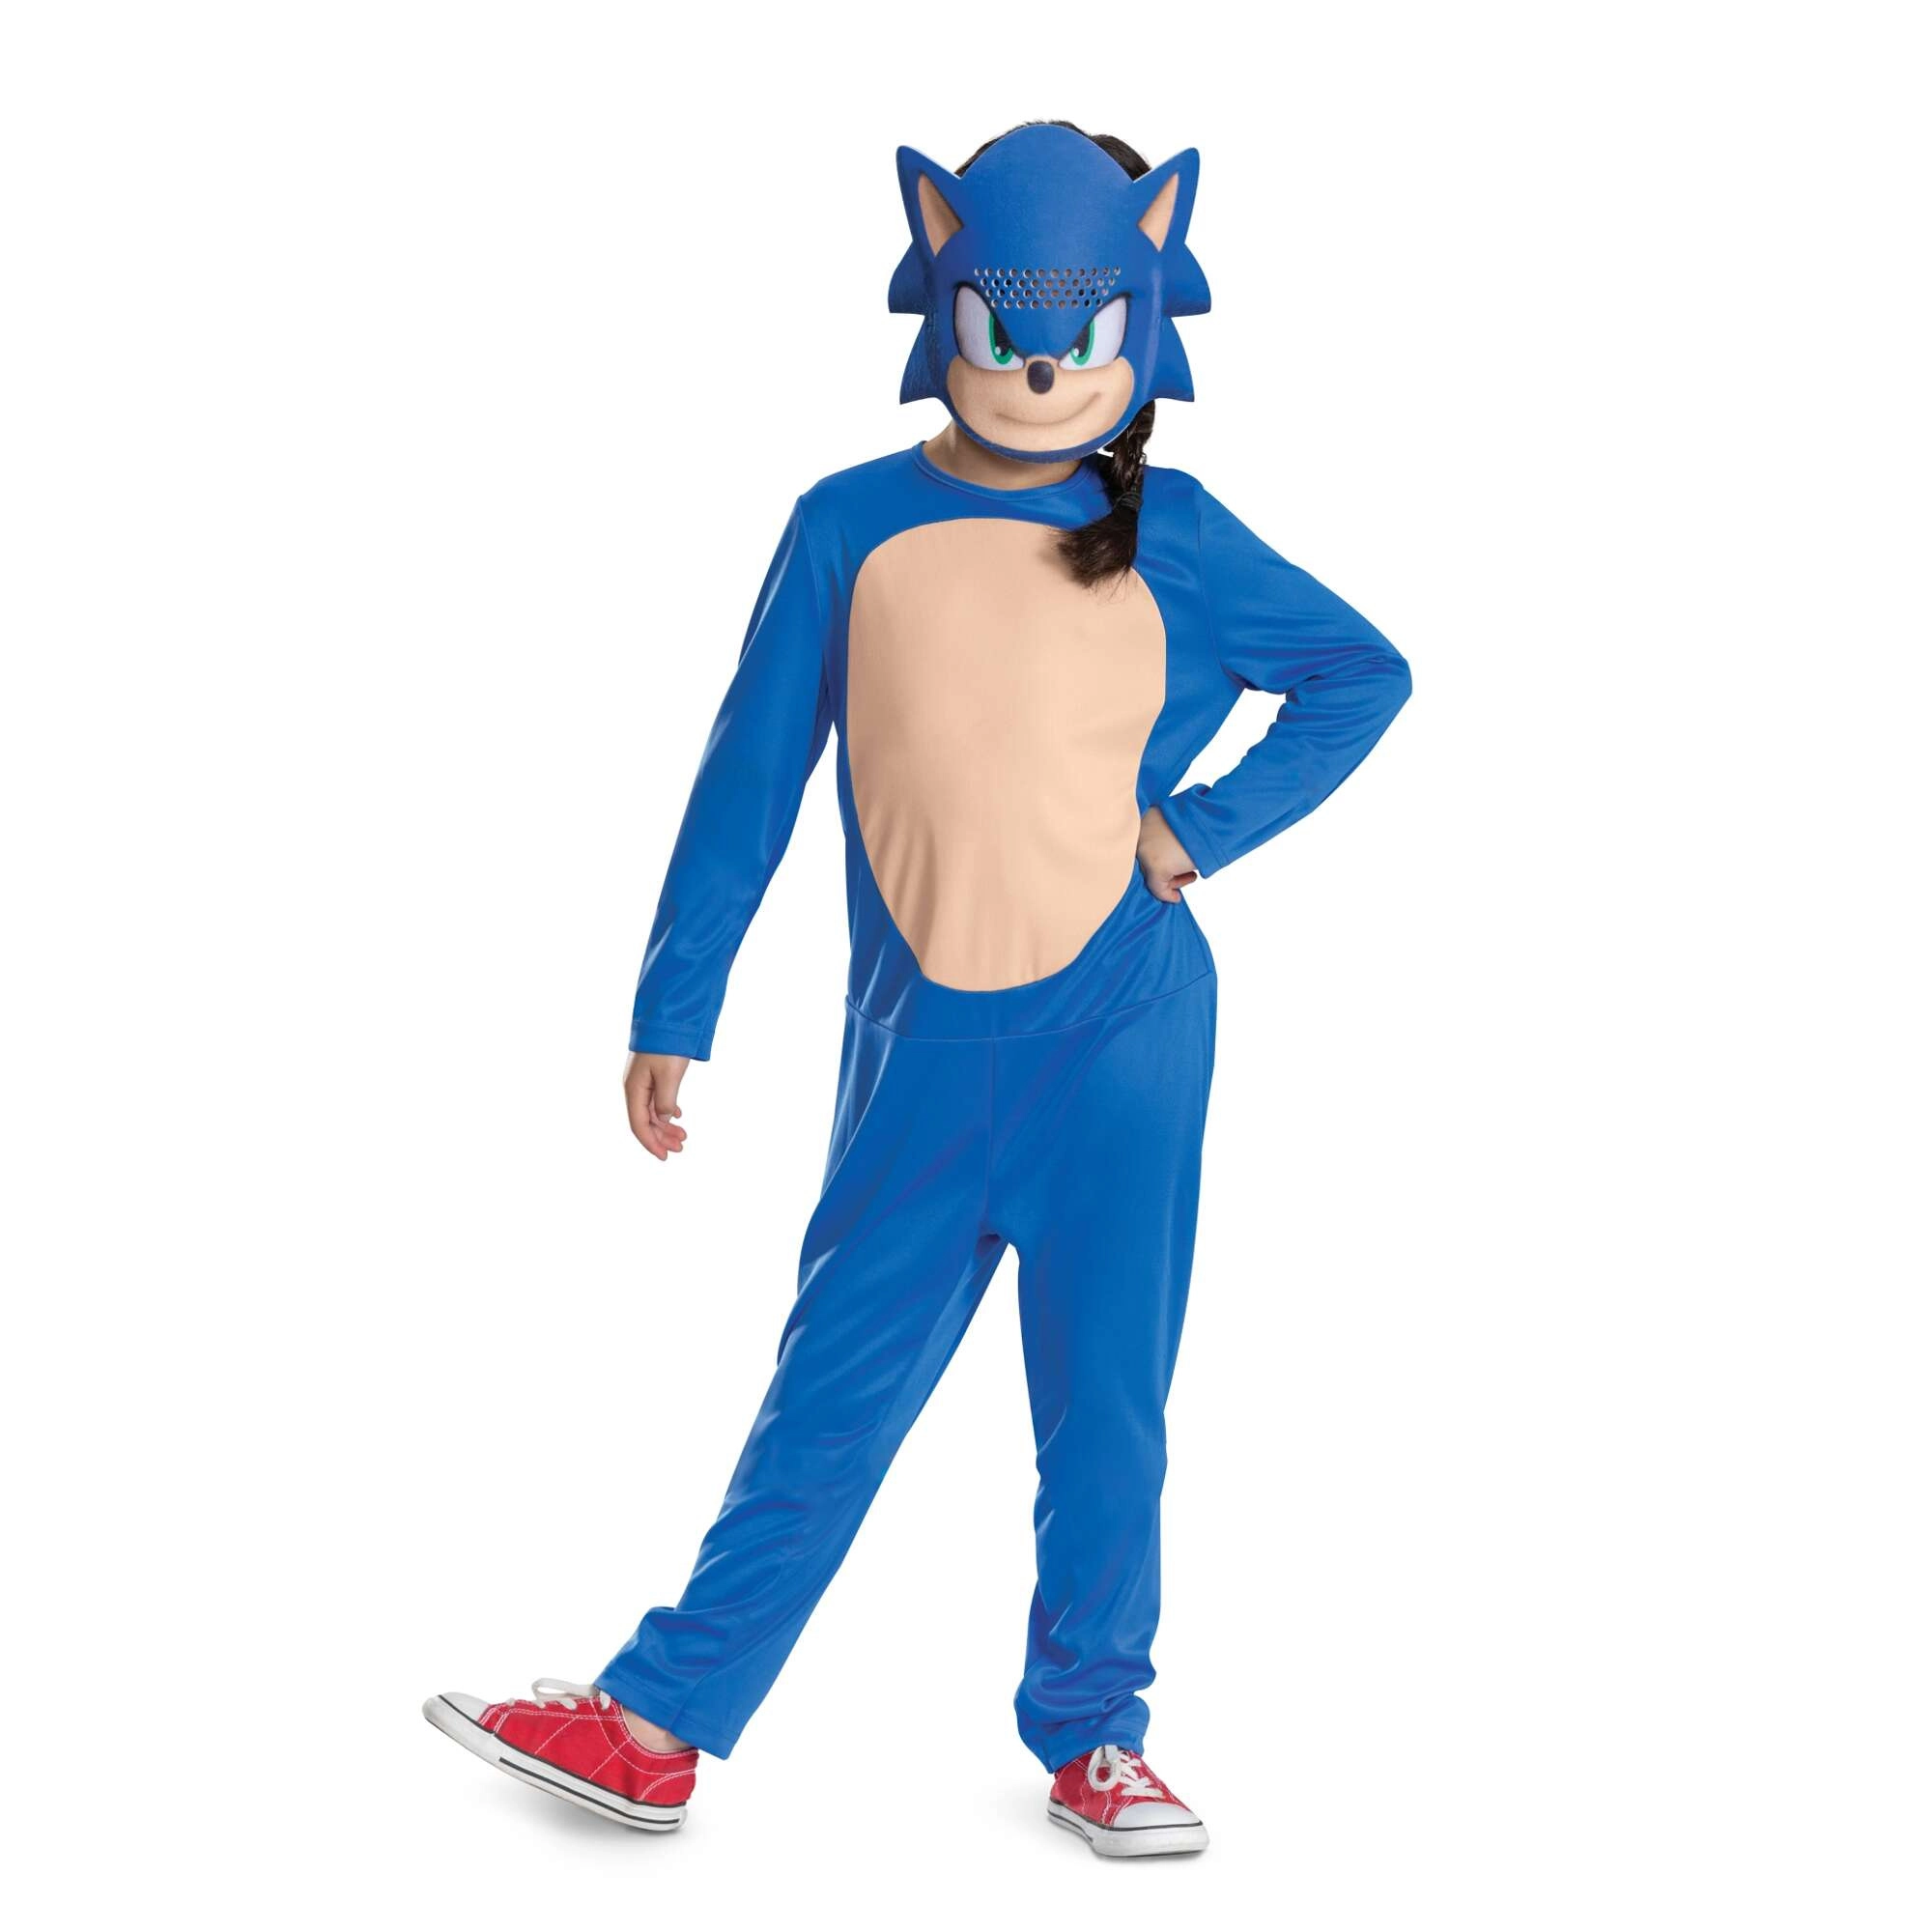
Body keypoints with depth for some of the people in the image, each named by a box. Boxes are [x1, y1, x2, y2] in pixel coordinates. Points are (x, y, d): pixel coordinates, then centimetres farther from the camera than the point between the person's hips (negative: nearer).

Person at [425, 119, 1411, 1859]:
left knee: (1108, 1405, 7)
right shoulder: (851, 528, -1)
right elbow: (750, 774, 3)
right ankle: (656, 1727, 14)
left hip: (1121, 1037, 0)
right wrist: (672, 1013, 3)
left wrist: (1205, 830, -1)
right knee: (834, 1392, 5)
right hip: (919, 1051, 0)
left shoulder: (1174, 540, -1)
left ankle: (1094, 1738, 23)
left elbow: (1365, 676, 11)